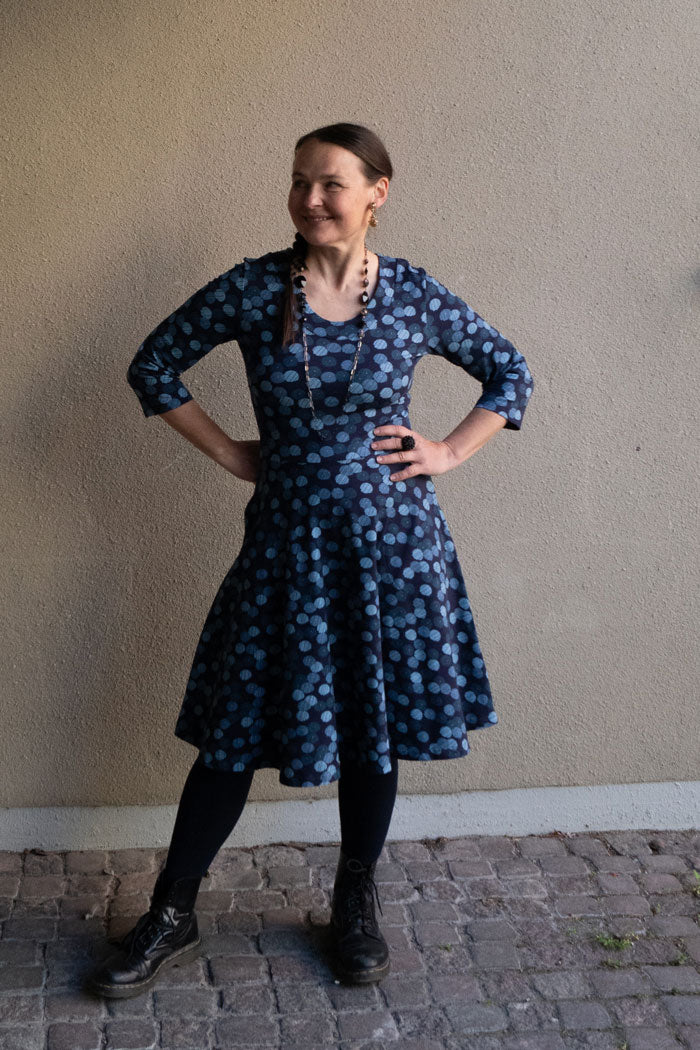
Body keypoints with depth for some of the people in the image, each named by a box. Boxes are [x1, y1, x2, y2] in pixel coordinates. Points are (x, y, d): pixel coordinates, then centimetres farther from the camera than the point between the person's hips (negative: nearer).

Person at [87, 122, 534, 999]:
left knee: (374, 725, 10)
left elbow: (509, 373, 10)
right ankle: (171, 916, 20)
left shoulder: (414, 295, -2)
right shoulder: (252, 289, -4)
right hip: (286, 537, 0)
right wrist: (231, 455, 1)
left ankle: (356, 905, 31)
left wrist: (450, 452, 0)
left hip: (389, 537, 1)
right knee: (238, 730, 5)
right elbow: (155, 367, 5)